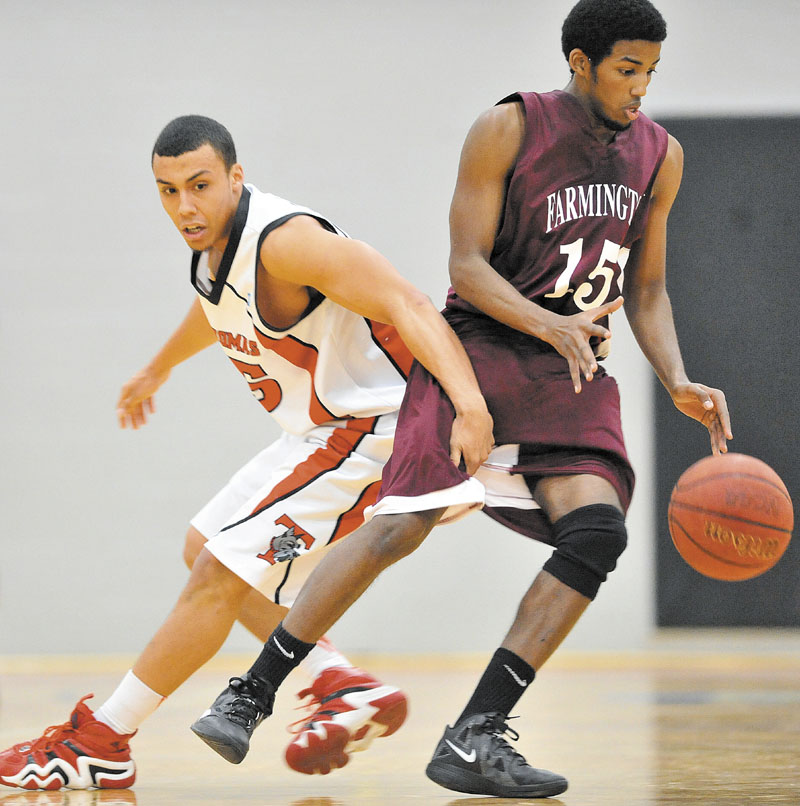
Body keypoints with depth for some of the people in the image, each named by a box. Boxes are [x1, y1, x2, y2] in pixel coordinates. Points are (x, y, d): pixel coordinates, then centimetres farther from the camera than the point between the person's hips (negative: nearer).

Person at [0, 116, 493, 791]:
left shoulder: (286, 240, -26)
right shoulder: (215, 241, 3)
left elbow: (407, 306, -33)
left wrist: (470, 403, -47)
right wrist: (157, 370, 47)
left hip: (365, 430, -10)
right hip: (320, 432, 10)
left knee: (219, 576, -10)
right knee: (207, 550, 18)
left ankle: (98, 743, -1)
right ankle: (345, 688, 9)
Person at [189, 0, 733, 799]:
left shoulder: (659, 155, 8)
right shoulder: (508, 129, -7)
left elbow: (646, 292, 16)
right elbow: (467, 266, -10)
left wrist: (679, 385, -1)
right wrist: (547, 324, -26)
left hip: (572, 375, 5)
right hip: (480, 346, -5)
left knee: (598, 529, -19)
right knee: (401, 525, -18)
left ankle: (474, 737, -17)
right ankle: (251, 692, -5)